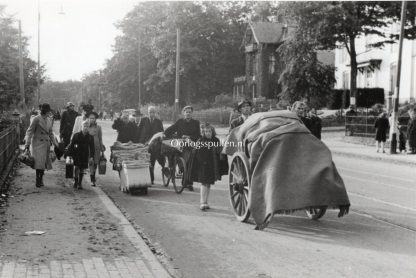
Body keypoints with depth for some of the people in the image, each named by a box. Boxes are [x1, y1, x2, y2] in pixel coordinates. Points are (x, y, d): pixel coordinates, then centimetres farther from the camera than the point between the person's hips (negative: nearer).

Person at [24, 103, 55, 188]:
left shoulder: (49, 120, 12)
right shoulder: (36, 119, -7)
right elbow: (29, 132, -8)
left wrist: (53, 142, 18)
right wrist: (27, 144, -12)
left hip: (46, 144, 6)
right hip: (38, 143, -6)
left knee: (44, 163, 5)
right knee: (39, 162, -10)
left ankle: (40, 180, 15)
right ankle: (38, 181, -3)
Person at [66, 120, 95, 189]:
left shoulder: (90, 137, 2)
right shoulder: (76, 135, -2)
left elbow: (92, 148, 4)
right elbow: (71, 145, 2)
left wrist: (91, 157, -3)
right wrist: (69, 154, -2)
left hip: (85, 156, 1)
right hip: (77, 155, -1)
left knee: (82, 170, 6)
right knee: (77, 168, -8)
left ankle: (79, 184, 15)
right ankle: (75, 182, 4)